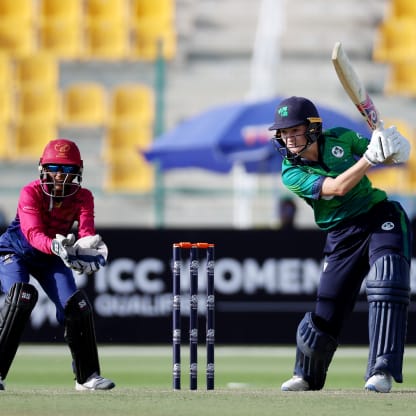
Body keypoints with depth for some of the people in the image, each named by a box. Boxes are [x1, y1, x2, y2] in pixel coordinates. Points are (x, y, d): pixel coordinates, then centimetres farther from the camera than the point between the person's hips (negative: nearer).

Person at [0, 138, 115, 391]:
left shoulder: (83, 197, -14)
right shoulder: (31, 193, -25)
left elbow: (87, 231, -31)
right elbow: (33, 233, -39)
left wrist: (89, 244, -56)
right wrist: (55, 245, -60)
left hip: (51, 257, 4)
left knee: (76, 305, -8)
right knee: (21, 296, -30)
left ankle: (87, 376, 10)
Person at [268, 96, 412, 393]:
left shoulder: (340, 139, -1)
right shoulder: (292, 173, -8)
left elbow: (391, 157, 11)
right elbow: (337, 187, -23)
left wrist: (392, 148, -13)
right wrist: (370, 157, -30)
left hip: (381, 216, 0)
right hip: (343, 235, 0)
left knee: (386, 280, -25)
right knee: (326, 311, 0)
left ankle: (382, 371, -29)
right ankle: (307, 376, 28)